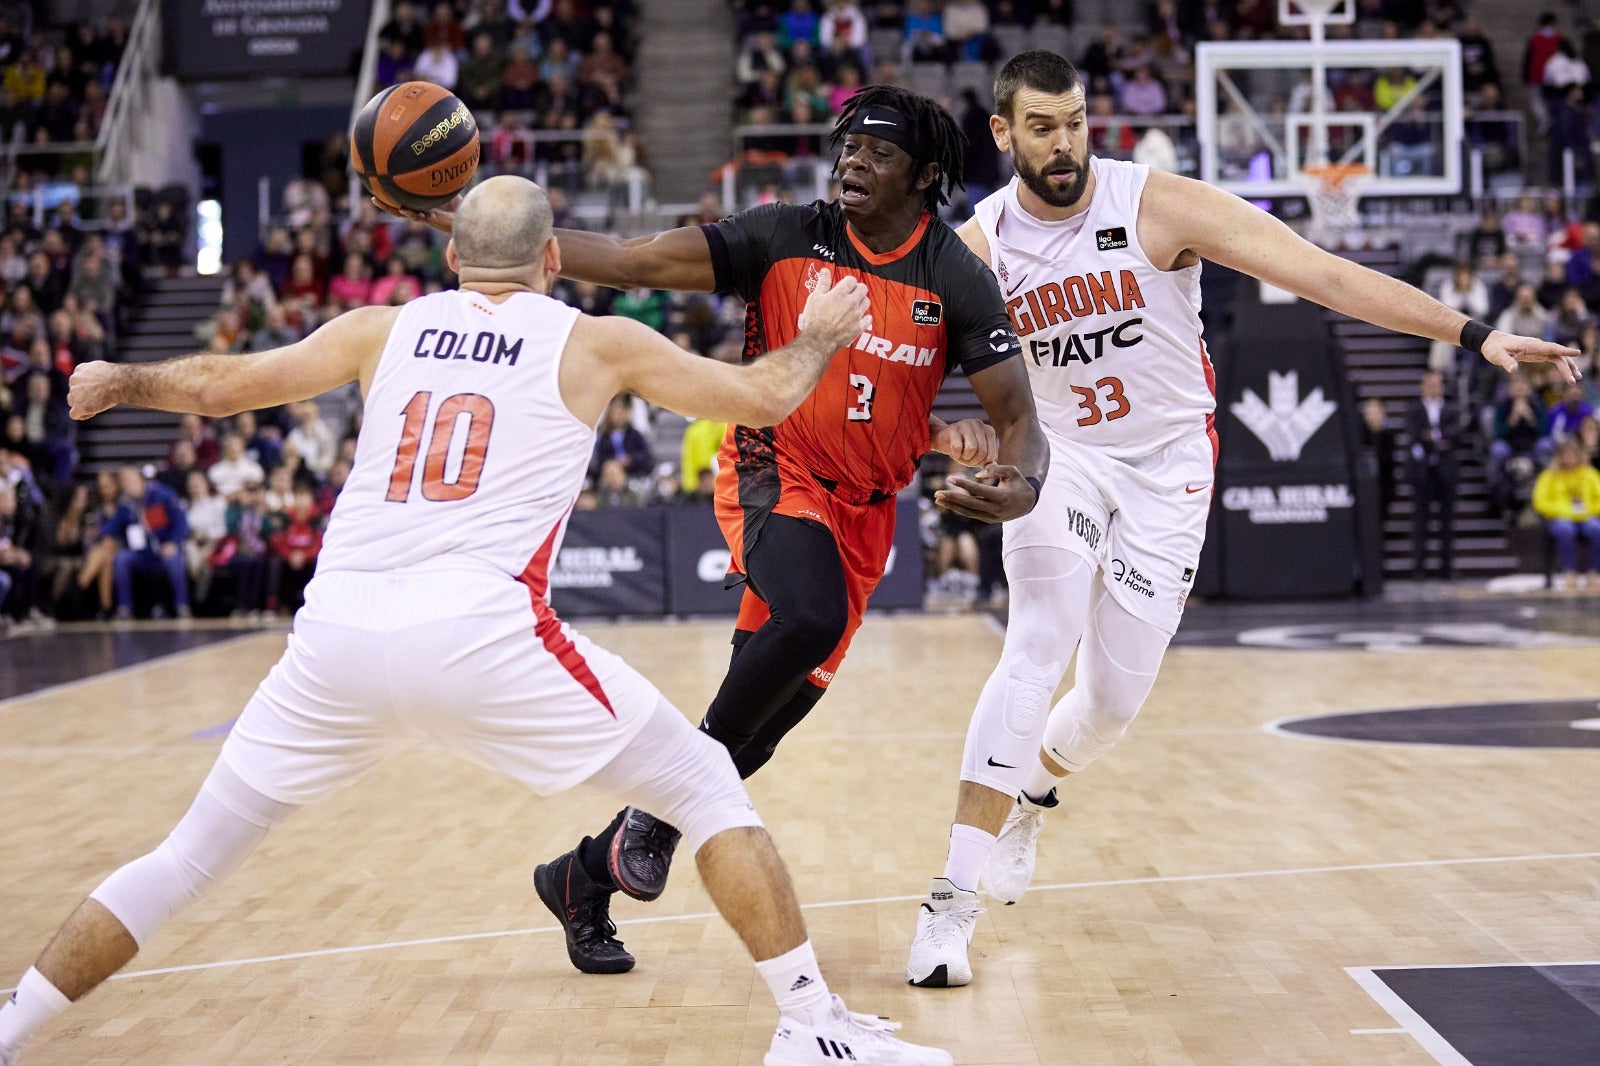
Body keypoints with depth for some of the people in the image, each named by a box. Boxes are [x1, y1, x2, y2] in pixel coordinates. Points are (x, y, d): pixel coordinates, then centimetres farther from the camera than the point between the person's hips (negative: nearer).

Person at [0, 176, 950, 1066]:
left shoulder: (385, 330, 19)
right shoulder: (595, 343, 12)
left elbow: (219, 384, 23)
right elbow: (767, 398, 18)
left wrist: (118, 380, 43)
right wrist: (823, 333, 39)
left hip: (338, 637, 4)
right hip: (482, 638, -3)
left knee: (194, 856, 20)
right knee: (707, 786, 11)